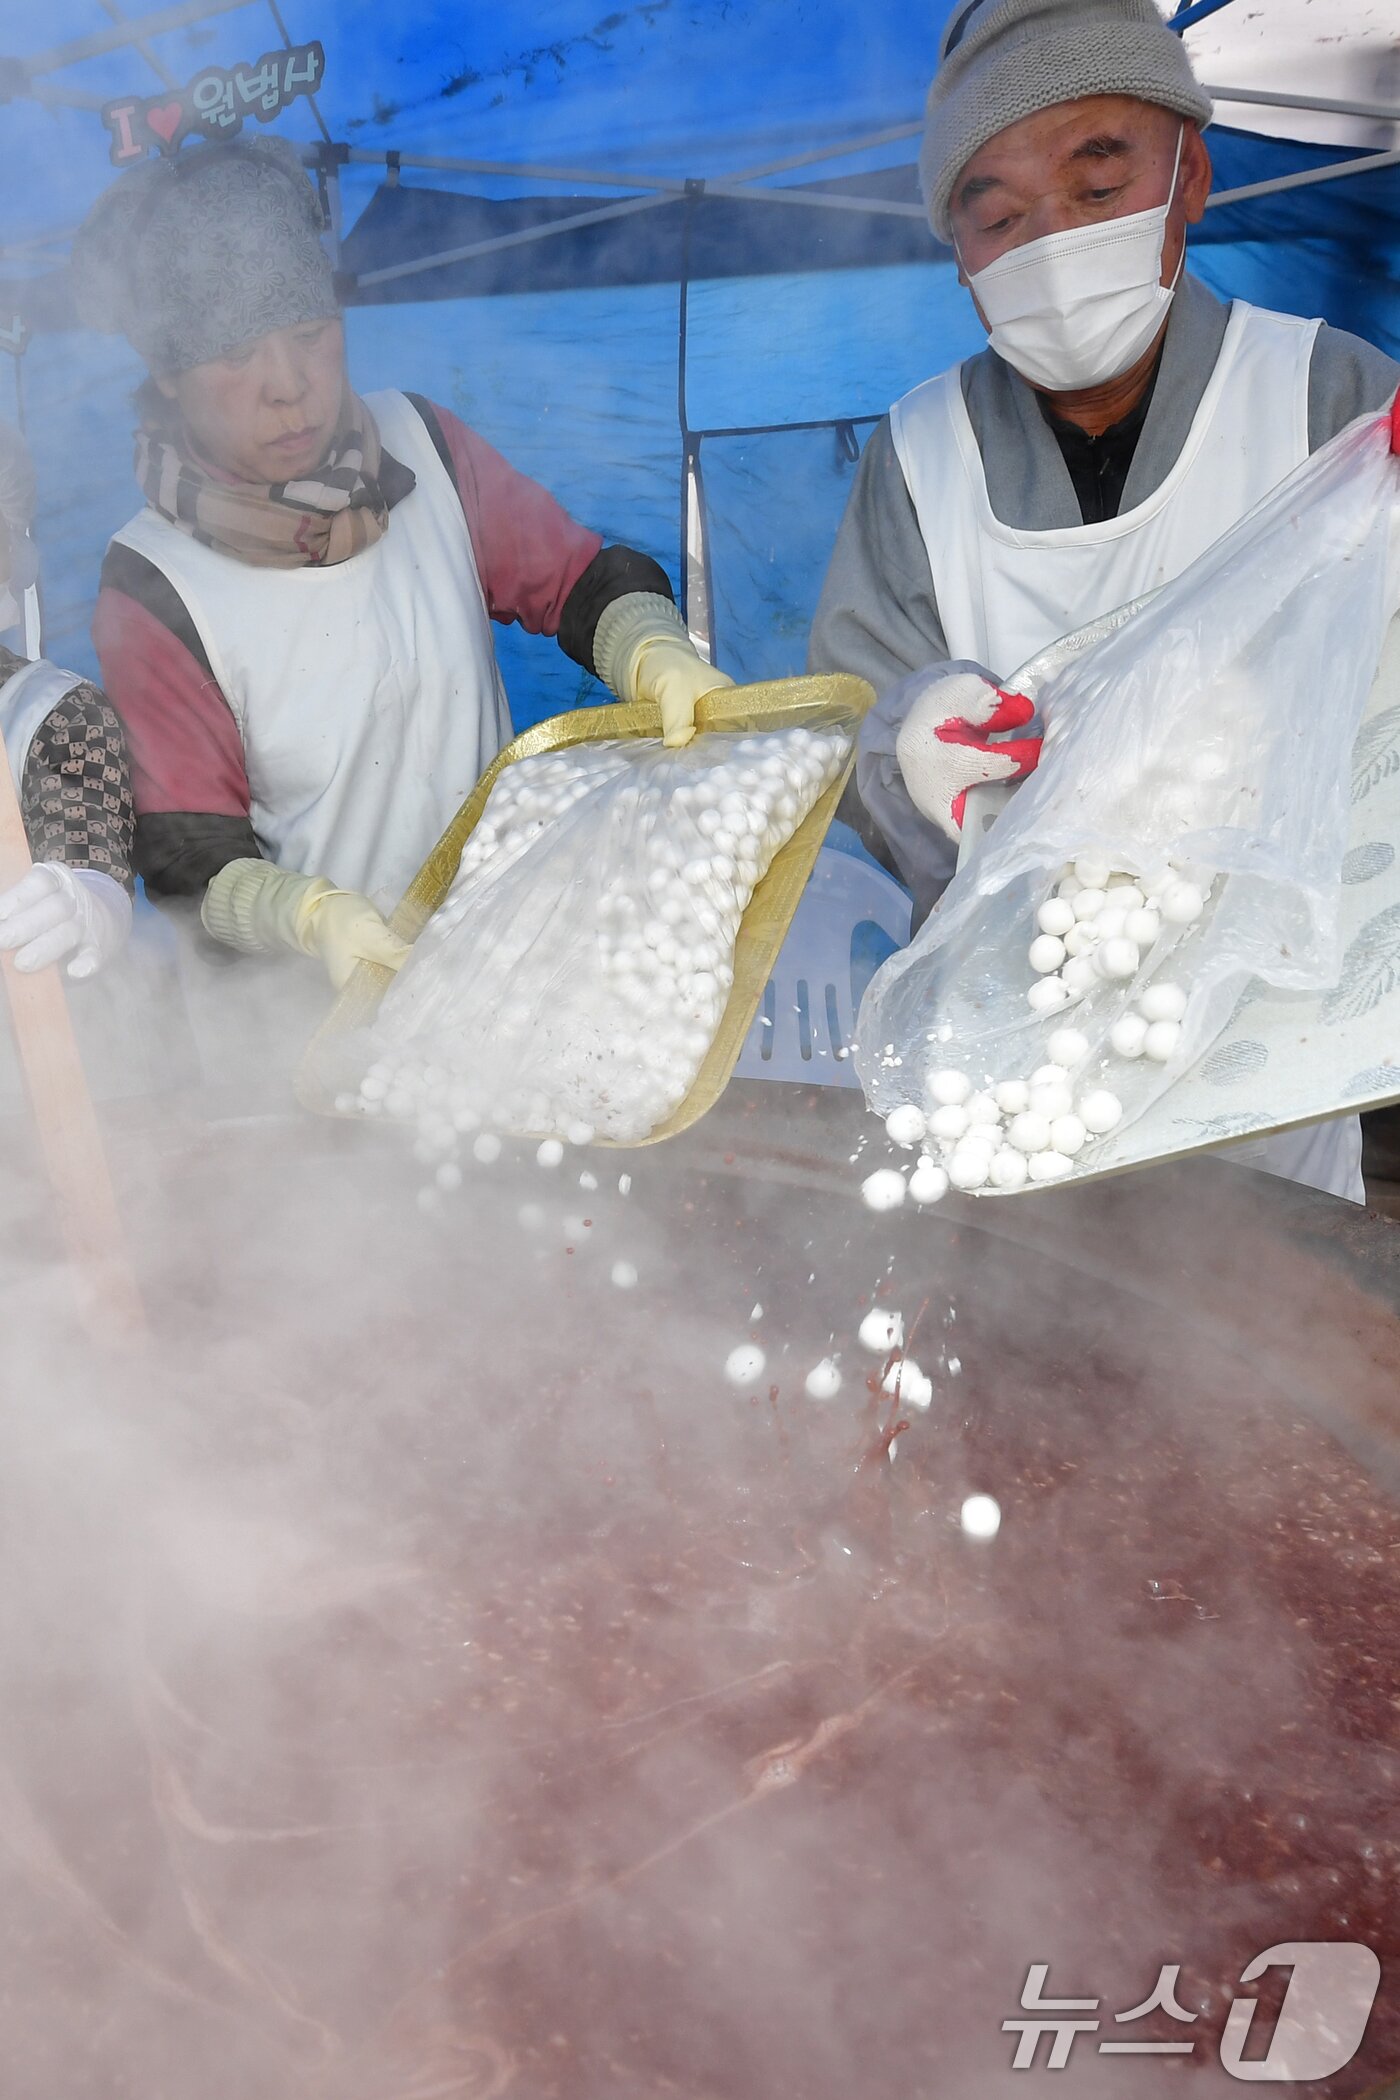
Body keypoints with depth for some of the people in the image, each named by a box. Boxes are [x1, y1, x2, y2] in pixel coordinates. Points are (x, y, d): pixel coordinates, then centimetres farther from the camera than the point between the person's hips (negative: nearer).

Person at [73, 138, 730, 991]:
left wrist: (662, 659, -15)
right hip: (321, 989, -2)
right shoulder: (154, 593, -9)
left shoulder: (420, 444, 1)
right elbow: (190, 864, -9)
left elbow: (582, 582, 8)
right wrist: (313, 915, -30)